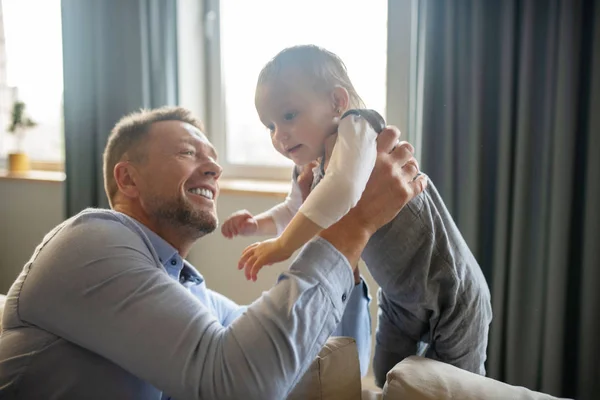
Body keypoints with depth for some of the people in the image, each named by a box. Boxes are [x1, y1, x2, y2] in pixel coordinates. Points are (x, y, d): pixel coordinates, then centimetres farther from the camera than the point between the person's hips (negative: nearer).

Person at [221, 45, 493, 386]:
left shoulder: (356, 127, -25)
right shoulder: (308, 171, -1)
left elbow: (343, 189, -45)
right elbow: (293, 213, 19)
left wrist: (282, 246, -38)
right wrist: (258, 223, 0)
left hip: (451, 292, -8)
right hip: (398, 298, 8)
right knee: (388, 383, 18)